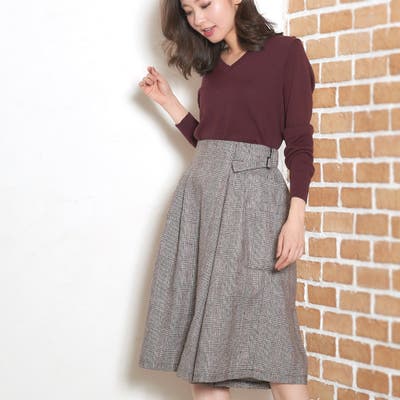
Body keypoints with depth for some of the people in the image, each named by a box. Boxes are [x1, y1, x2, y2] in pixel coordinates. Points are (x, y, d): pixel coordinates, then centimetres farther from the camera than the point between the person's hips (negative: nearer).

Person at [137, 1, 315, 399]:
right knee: (201, 338, 4)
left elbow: (299, 143, -5)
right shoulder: (213, 66, 17)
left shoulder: (285, 51, 0)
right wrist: (168, 102, 19)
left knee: (268, 334, -8)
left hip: (252, 193, -6)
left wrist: (296, 217, -15)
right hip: (197, 193, 6)